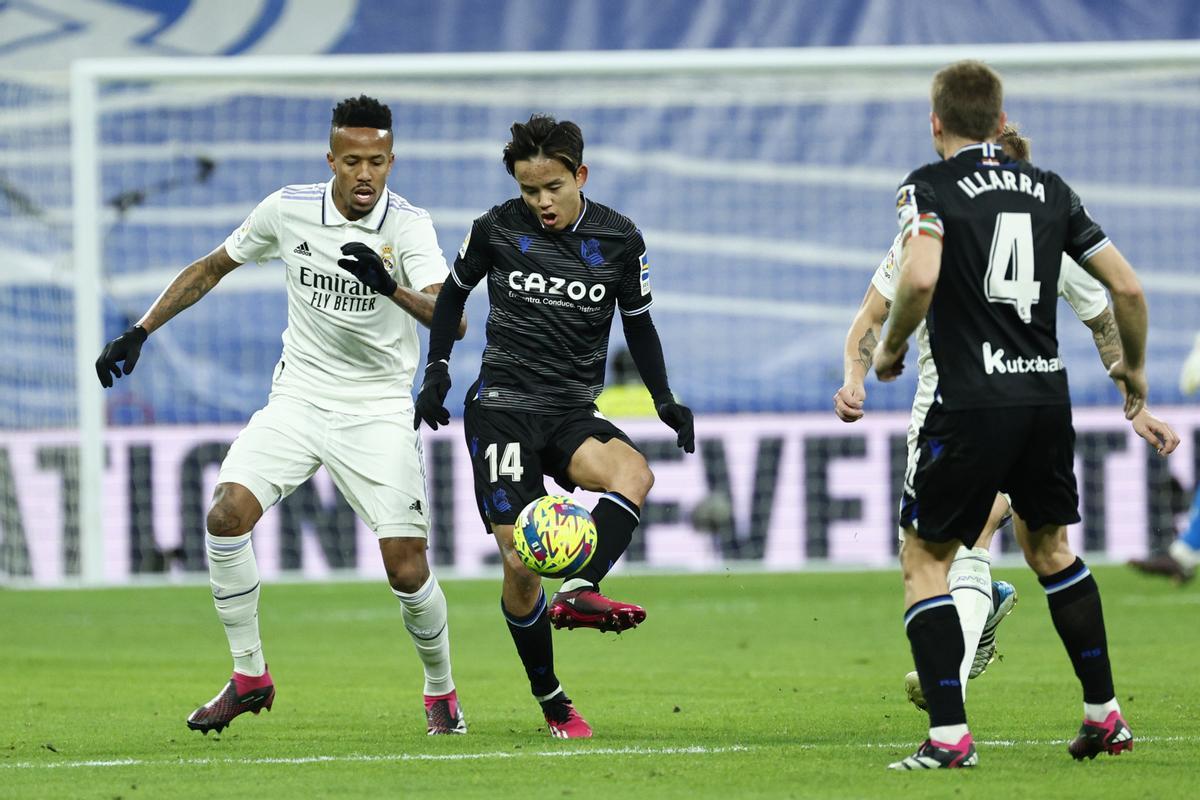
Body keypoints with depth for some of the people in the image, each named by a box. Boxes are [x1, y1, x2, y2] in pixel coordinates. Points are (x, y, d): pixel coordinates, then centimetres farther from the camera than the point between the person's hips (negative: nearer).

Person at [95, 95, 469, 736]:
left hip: (378, 411, -3)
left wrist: (391, 286, -45)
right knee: (227, 514, -19)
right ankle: (249, 677, -3)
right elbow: (212, 268, 12)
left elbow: (453, 321, -27)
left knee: (406, 567, -11)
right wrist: (139, 332, 7)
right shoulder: (287, 210, -5)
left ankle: (441, 692, 17)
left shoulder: (408, 226, -14)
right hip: (298, 398, 3)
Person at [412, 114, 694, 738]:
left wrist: (665, 400, 4)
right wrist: (437, 368, 6)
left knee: (634, 474, -33)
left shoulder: (619, 240, 2)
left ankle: (576, 592, -46)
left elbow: (637, 322, 15)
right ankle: (550, 700, 6)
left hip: (573, 411, 2)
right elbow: (454, 291, 15)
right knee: (519, 563, -9)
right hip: (503, 406, -2)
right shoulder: (498, 228, -1)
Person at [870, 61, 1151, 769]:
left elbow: (919, 278, -22)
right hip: (1048, 395, 5)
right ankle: (1106, 714, 25)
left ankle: (949, 736, -7)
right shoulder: (1048, 190, 11)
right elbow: (1127, 287, 9)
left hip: (972, 405, -5)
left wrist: (890, 348, -3)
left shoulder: (929, 187, -3)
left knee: (925, 559, 6)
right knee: (1050, 546, 26)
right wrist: (1133, 366, 27)